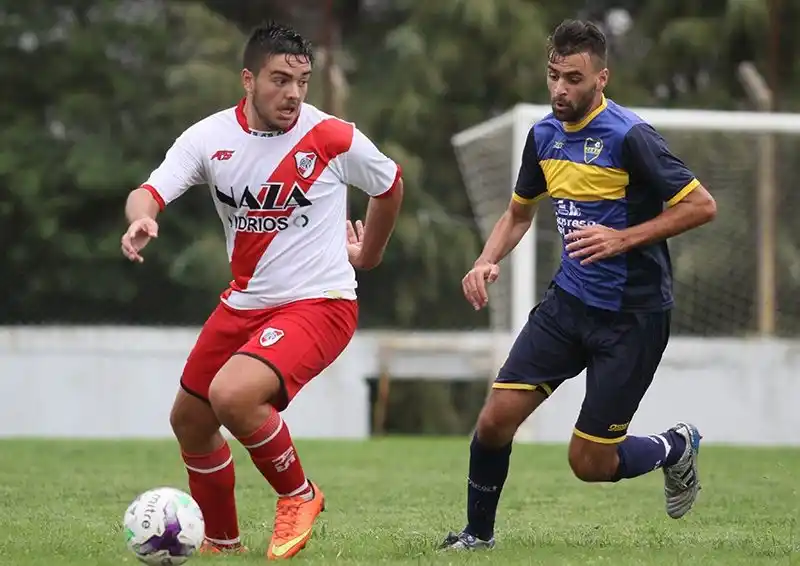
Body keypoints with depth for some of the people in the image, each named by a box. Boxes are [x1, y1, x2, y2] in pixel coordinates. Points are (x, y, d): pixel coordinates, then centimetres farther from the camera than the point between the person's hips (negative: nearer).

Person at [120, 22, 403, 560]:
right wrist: (140, 219, -40)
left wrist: (367, 255, 20)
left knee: (232, 395, -29)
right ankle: (222, 544, 37)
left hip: (319, 304, -6)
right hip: (244, 303, 6)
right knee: (189, 422, 15)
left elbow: (390, 184, 8)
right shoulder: (209, 137, -6)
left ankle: (299, 496, -3)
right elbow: (149, 192, -16)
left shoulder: (333, 137, -12)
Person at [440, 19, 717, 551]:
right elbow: (519, 213, 20)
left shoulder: (629, 136, -18)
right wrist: (488, 261, 2)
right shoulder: (544, 135, 4)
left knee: (590, 463, -3)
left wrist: (623, 238, -24)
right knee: (496, 419, -6)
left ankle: (676, 447, 27)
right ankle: (478, 532, 16)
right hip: (569, 302, 6)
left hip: (632, 316, -6)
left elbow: (701, 206, -17)